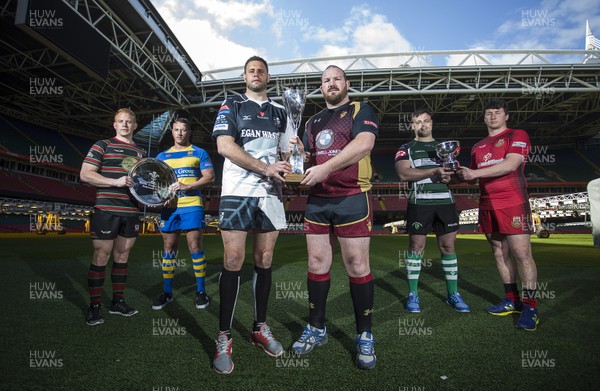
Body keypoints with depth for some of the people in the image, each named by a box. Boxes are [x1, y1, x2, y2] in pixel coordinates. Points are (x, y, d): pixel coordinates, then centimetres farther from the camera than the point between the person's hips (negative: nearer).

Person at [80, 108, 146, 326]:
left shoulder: (141, 152, 18)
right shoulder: (103, 145, 2)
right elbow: (85, 174, -5)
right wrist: (116, 181, -17)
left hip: (131, 212, 5)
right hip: (107, 210, -5)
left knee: (122, 256, 11)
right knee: (101, 257, -2)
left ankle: (118, 301, 21)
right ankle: (94, 306, 10)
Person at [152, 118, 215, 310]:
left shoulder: (200, 153, 8)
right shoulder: (162, 156, 18)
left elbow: (210, 177, -3)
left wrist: (186, 186, -16)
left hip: (192, 205, -3)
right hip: (169, 206, 3)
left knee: (195, 247, -4)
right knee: (169, 248, 7)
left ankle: (201, 291, 8)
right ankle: (167, 292, 17)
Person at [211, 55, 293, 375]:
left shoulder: (280, 111, 18)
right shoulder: (231, 105, 6)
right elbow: (224, 145, -9)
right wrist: (266, 168, -15)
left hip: (270, 194, 4)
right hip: (237, 192, -3)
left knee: (265, 261, 7)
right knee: (233, 261, -5)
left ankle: (260, 328, 21)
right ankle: (224, 338, 7)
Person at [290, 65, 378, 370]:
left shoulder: (360, 111, 3)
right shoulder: (313, 121, 20)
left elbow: (364, 143, -16)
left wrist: (325, 168, -23)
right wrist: (297, 148, -1)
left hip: (351, 198, -5)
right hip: (317, 200, 5)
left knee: (357, 266, -2)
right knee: (317, 264, 7)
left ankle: (365, 336, 13)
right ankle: (316, 329, 22)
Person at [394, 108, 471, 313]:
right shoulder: (406, 148, 6)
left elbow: (455, 170, 19)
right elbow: (404, 173, -11)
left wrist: (449, 176, -6)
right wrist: (434, 171, -18)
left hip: (445, 202, 4)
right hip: (420, 203, -4)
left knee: (448, 246, 6)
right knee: (416, 247, -1)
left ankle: (453, 294, 17)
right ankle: (413, 295, 9)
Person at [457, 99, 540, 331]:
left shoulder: (517, 136, 2)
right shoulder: (478, 147, 19)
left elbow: (511, 164, -14)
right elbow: (475, 178, 21)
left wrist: (475, 172, -18)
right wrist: (462, 174, -1)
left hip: (513, 203, -6)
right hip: (487, 206, 6)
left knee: (521, 253, -7)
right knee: (500, 253, 8)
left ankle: (530, 306, 1)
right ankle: (512, 300, 17)